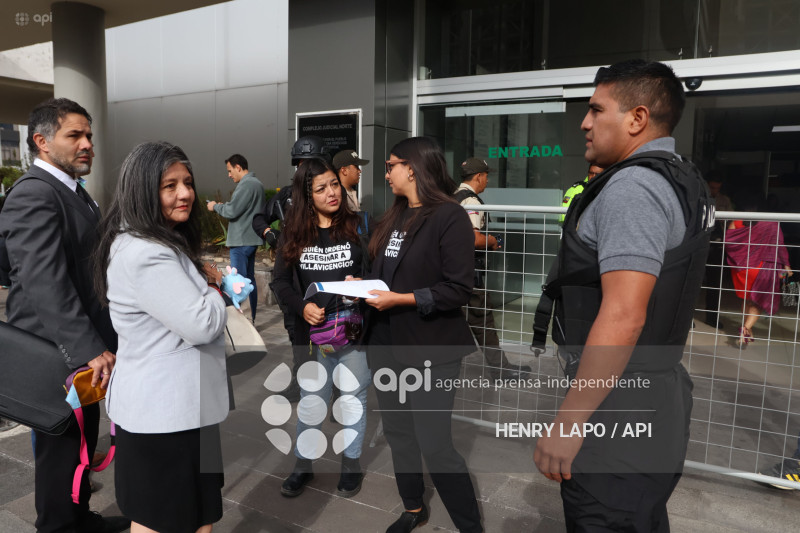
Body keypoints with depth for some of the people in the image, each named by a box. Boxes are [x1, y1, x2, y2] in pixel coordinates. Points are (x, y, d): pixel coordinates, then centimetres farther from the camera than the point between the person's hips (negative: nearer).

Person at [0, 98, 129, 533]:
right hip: (59, 355, -9)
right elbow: (46, 285, -30)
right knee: (61, 452, 8)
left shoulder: (74, 191, 12)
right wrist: (89, 350, -36)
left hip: (86, 350, 9)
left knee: (81, 443, 22)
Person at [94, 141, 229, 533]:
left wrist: (204, 279, 4)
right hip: (165, 412, -10)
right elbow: (202, 324, -26)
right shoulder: (144, 254, -22)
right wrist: (215, 292, -5)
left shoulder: (164, 244, 11)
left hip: (174, 404, 10)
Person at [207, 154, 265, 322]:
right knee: (249, 279, 15)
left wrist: (215, 206, -1)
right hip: (252, 239, 10)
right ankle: (251, 317, 22)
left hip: (242, 241, -10)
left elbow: (232, 211, -19)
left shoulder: (246, 184, -15)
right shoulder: (257, 183, 16)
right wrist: (224, 205, 13)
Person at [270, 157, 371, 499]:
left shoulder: (357, 226, -3)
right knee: (310, 401, 14)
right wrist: (301, 306, -12)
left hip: (354, 328, -1)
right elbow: (281, 281, 4)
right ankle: (303, 465, 35)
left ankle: (351, 464, 34)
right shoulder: (293, 233, 2)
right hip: (312, 332, 1)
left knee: (353, 398, 13)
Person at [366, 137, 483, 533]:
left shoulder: (450, 216, -12)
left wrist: (400, 299, -20)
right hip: (387, 343, 7)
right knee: (398, 434, 16)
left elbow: (458, 289, -17)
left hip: (429, 348, -7)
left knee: (434, 444, -2)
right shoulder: (394, 217, 12)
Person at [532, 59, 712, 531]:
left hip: (618, 414, -10)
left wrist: (567, 421, -24)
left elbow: (623, 318, -28)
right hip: (662, 396, 10)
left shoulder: (633, 186, -20)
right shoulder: (684, 181, 12)